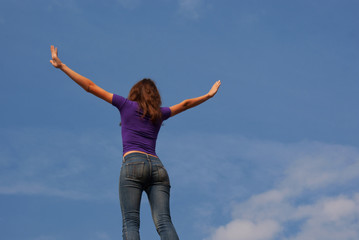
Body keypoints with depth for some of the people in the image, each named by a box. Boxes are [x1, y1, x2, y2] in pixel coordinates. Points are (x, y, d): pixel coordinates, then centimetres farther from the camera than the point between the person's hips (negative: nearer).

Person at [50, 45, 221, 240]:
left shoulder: (126, 105, 17)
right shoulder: (159, 113, 25)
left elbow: (90, 86, 17)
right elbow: (185, 104, 41)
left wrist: (61, 66, 23)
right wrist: (209, 95, 58)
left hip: (133, 163, -3)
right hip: (157, 166, 3)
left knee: (130, 222, -14)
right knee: (164, 222, -11)